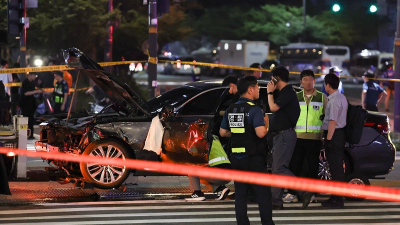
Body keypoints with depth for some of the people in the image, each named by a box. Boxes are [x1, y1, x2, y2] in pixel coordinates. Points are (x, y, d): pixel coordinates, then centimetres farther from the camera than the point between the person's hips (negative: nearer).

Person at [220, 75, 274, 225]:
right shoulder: (254, 110, -14)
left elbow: (223, 132, 12)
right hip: (254, 157, -6)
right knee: (263, 193, 1)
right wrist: (266, 124, -4)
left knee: (240, 193, 8)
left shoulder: (231, 110, 7)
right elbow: (260, 133, -23)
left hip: (236, 157, 6)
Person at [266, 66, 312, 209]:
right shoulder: (282, 93, 18)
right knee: (277, 169, 9)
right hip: (279, 135, 11)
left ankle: (304, 192, -14)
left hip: (285, 136, -11)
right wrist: (272, 92, 17)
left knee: (279, 169, -15)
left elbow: (273, 107, -21)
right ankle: (276, 201, 9)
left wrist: (270, 92, -10)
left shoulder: (287, 93, -14)